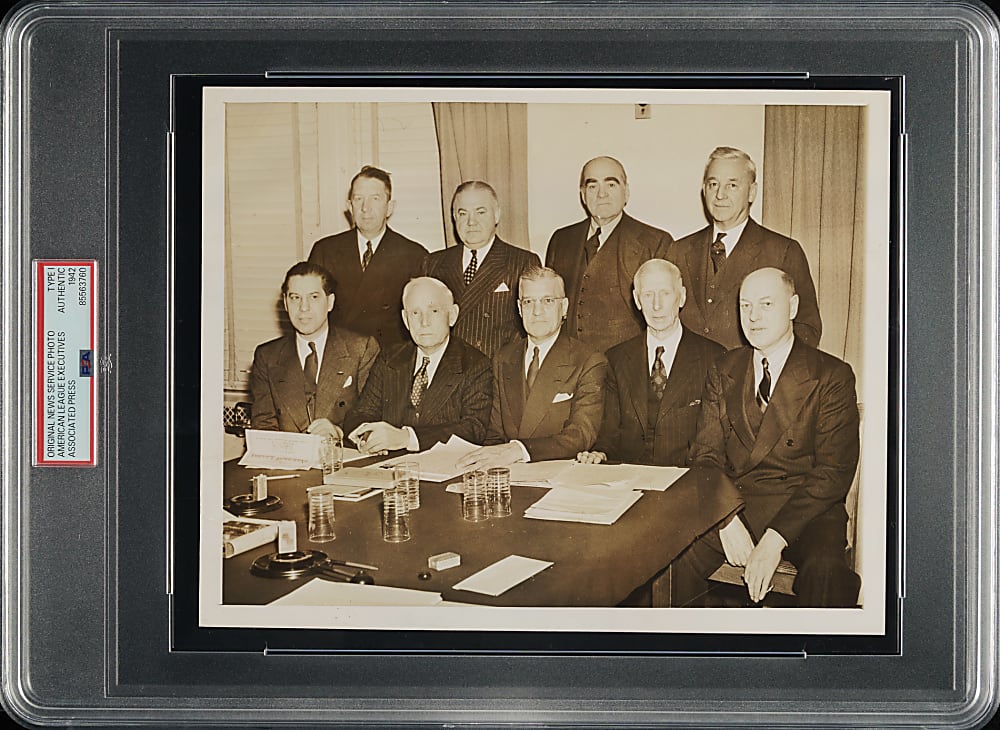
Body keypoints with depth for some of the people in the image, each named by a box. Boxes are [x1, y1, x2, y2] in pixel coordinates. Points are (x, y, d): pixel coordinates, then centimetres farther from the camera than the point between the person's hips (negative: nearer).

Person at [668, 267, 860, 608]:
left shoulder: (832, 376, 0)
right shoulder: (724, 371, 14)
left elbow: (834, 472, -8)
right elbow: (706, 453, 8)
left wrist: (775, 538, -19)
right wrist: (726, 520, -12)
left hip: (805, 509, -3)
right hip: (731, 504, 3)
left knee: (825, 569, -35)